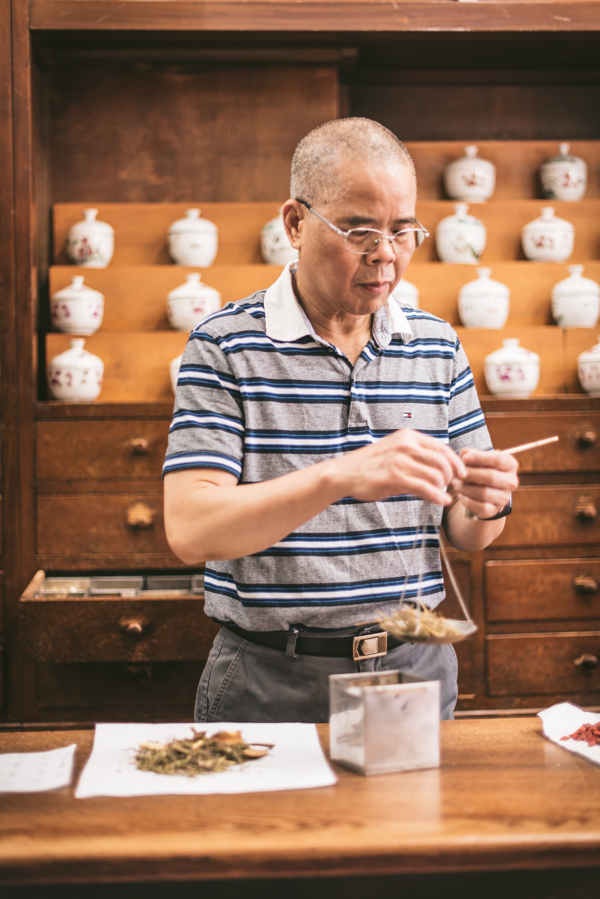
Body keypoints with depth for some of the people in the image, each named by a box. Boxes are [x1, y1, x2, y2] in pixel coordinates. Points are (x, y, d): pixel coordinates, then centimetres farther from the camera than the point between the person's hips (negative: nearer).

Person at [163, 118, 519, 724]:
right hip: (270, 684, -3)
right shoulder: (225, 345, -7)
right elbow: (189, 531, -18)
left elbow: (465, 537, 11)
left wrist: (485, 506, -13)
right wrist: (342, 476, -29)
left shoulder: (437, 345, 6)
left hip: (414, 671, 3)